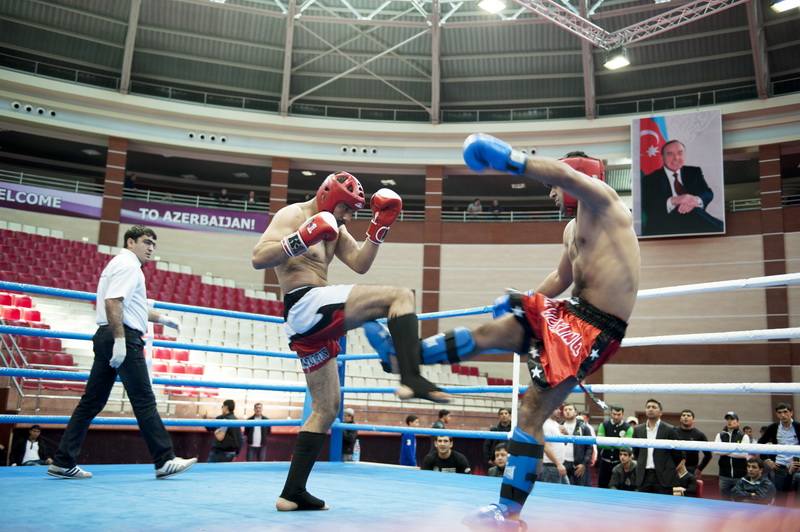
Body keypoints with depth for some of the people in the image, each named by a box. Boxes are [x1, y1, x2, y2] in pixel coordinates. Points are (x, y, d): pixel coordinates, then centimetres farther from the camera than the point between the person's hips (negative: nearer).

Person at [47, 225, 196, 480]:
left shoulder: (124, 265, 26)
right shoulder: (127, 264, -7)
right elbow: (112, 301, -21)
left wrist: (161, 318, 33)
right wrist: (120, 338, -26)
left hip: (107, 338, 10)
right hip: (123, 337, -10)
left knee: (92, 401, 9)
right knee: (144, 400, -9)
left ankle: (63, 462, 10)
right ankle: (165, 461, -6)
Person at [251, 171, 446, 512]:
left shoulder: (334, 229, 23)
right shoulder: (292, 215, -2)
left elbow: (360, 264, 14)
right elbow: (258, 259, -13)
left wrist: (379, 228, 5)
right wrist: (302, 238, -25)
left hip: (307, 325, 10)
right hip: (307, 305, -10)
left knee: (326, 409, 13)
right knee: (401, 296, -18)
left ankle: (293, 493, 16)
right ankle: (411, 379, -33)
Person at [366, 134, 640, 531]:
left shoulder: (603, 202, -7)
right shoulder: (573, 229, 19)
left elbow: (566, 174, -29)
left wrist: (510, 159, -35)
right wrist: (521, 300, 23)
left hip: (594, 329, -9)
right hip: (569, 313, 9)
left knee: (532, 412, -9)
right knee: (486, 334, 7)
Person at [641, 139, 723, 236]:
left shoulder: (694, 172, 19)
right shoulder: (649, 180, 6)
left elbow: (708, 193, 5)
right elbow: (648, 208, -8)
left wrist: (694, 200, -20)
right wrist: (673, 200, -25)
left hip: (696, 218, 4)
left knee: (720, 228, -24)